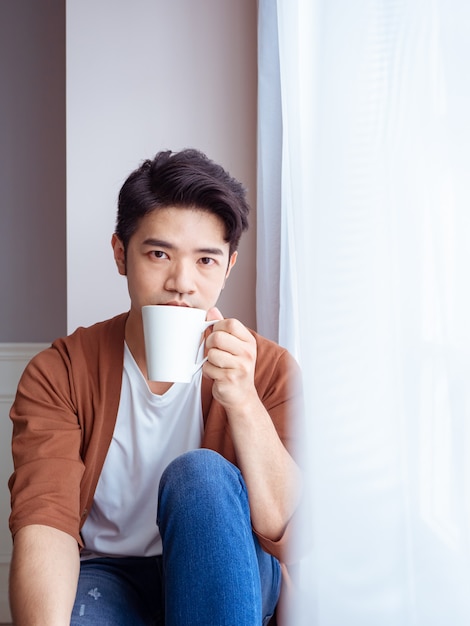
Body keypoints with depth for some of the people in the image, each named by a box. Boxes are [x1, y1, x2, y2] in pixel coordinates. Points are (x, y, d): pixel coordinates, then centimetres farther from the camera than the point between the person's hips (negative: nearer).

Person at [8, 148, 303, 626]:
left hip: (226, 582, 3)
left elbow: (285, 528, -16)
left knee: (200, 473, -29)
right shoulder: (59, 374, -7)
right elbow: (42, 522, -21)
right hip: (105, 575, -2)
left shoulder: (268, 370, -6)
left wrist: (242, 401, -31)